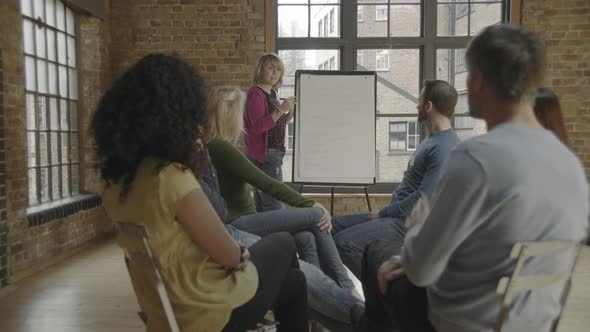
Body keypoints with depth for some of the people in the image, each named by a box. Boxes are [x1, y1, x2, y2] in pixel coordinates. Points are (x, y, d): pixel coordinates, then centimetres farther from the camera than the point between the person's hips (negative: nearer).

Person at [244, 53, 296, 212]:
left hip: (273, 154, 10)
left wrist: (291, 113, 5)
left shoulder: (271, 93, 14)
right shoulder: (256, 93, -13)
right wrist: (280, 110, -29)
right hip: (264, 154, -10)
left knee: (262, 207, 15)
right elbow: (257, 127, -24)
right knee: (274, 208, -12)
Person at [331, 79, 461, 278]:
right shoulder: (433, 139, 17)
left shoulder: (445, 147, -18)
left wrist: (383, 213, -13)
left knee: (343, 242, -26)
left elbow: (424, 197, -24)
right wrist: (384, 212, 11)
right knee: (333, 225, 7)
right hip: (396, 214, 11)